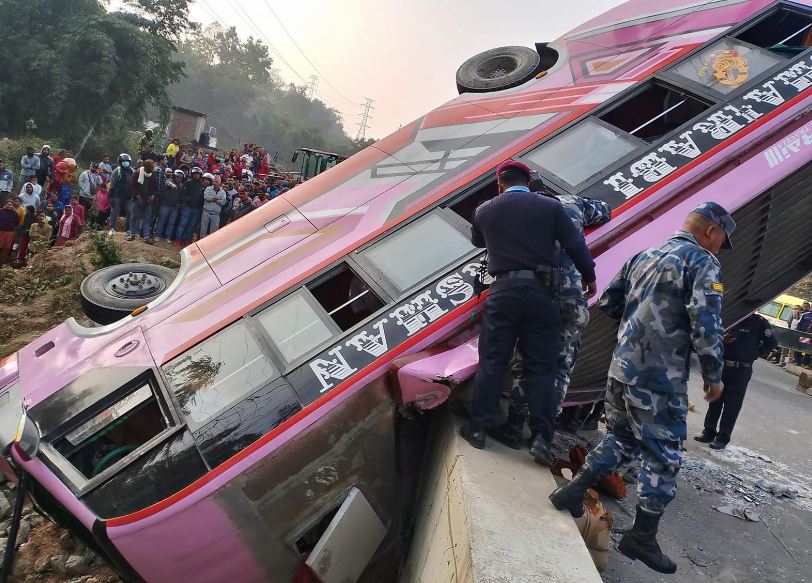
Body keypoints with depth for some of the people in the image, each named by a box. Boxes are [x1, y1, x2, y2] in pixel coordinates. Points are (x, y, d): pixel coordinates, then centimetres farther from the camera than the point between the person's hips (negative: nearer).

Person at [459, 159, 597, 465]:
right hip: (541, 291, 0)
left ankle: (478, 428, 11)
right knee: (541, 366, 4)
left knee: (492, 362, 7)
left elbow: (477, 241, 26)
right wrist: (589, 276, 17)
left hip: (503, 290, 0)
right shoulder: (550, 206, 3)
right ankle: (541, 437, 1)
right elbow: (576, 245, 2)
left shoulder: (485, 210, 8)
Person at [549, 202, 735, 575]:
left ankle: (572, 491, 21)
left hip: (621, 368, 7)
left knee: (621, 439, 23)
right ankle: (642, 537, 16)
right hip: (659, 379, -7)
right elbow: (706, 327, -18)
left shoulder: (643, 256, 13)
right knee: (664, 456, 7)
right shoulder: (703, 263, -9)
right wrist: (714, 376, -5)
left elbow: (607, 303, 15)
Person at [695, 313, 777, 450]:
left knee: (732, 405, 1)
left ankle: (723, 438, 7)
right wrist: (722, 339, -10)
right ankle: (709, 432, 19)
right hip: (722, 366, 4)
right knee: (715, 400, 9)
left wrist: (754, 355, 0)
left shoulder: (759, 323, -4)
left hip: (741, 371, -4)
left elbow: (771, 344, -1)